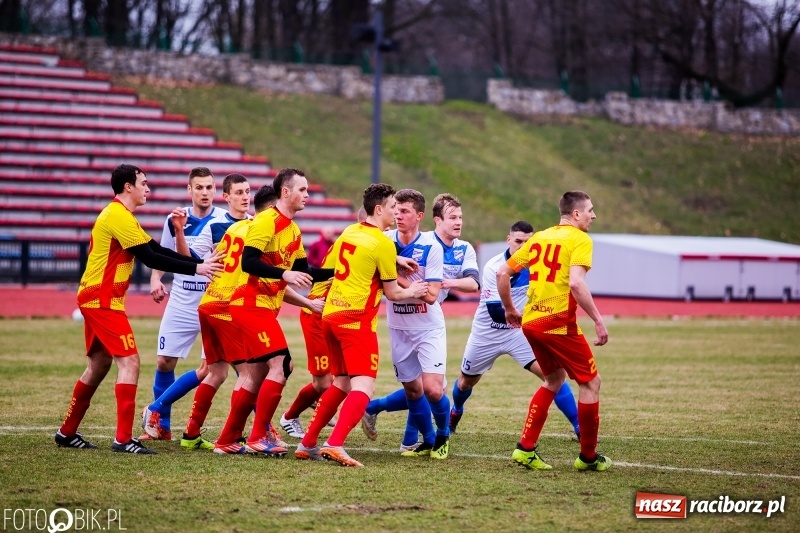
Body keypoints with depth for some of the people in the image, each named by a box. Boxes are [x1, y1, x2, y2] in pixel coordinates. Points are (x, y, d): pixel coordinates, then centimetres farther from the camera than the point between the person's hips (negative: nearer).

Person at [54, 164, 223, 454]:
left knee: (99, 364, 16)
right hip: (103, 299, -11)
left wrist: (201, 262, 3)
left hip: (95, 298, 11)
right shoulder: (118, 216, -16)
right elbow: (150, 258, -21)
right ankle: (123, 438, -17)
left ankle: (67, 432, 24)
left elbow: (157, 250, 12)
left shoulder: (119, 216, 16)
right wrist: (196, 269, -18)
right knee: (129, 361, -13)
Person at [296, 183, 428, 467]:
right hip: (357, 319, -8)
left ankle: (307, 444, 21)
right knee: (363, 387, -12)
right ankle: (335, 445, -30)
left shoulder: (349, 232, 12)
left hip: (331, 314, 8)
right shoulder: (383, 243, -9)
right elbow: (392, 293, -3)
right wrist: (413, 291, 17)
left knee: (340, 384, 20)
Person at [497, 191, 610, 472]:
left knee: (554, 380, 23)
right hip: (559, 323, -7)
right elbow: (576, 283, -22)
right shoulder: (579, 239, -6)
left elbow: (502, 272, 15)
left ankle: (525, 448, 15)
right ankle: (588, 456, 12)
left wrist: (509, 309, 26)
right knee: (590, 382, 7)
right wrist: (598, 320, -17)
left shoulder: (539, 237, 15)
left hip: (530, 322, 7)